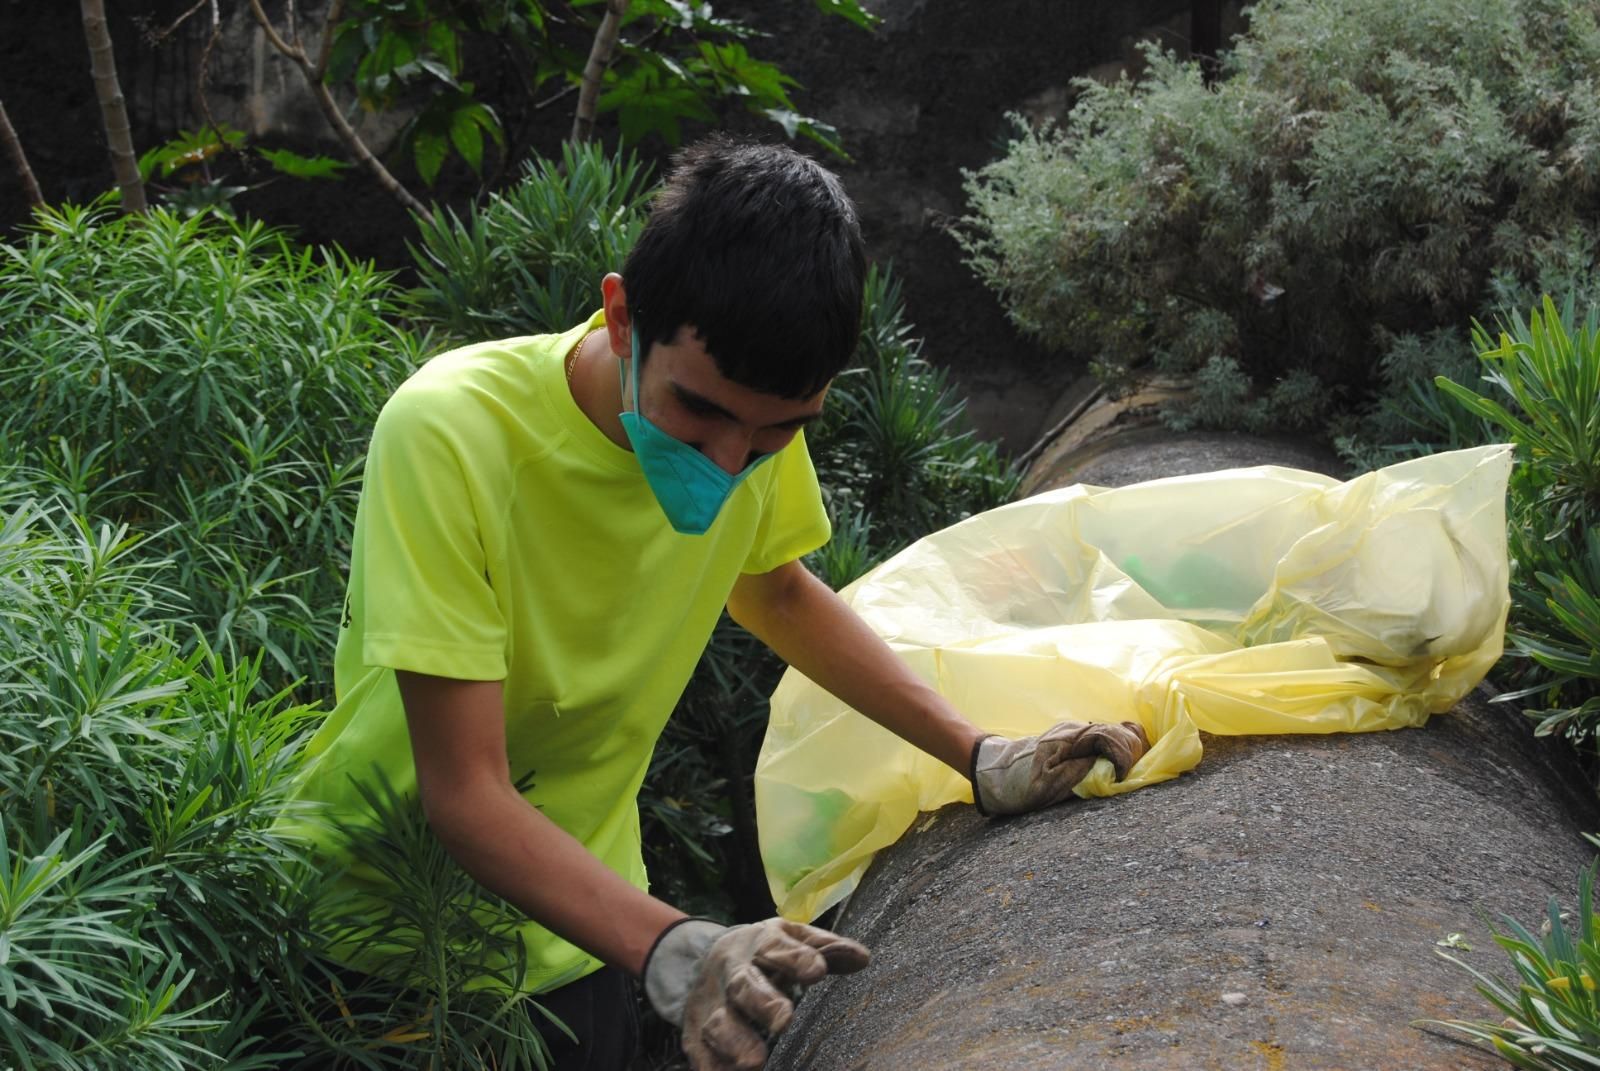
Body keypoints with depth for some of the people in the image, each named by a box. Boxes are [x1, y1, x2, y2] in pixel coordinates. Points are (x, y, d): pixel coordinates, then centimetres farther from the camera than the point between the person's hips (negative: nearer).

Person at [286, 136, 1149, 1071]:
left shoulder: (755, 408, -13)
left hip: (582, 914, 4)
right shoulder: (452, 433, -30)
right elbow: (465, 793, -30)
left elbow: (775, 590, 8)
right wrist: (671, 950, -45)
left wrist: (982, 758, -2)